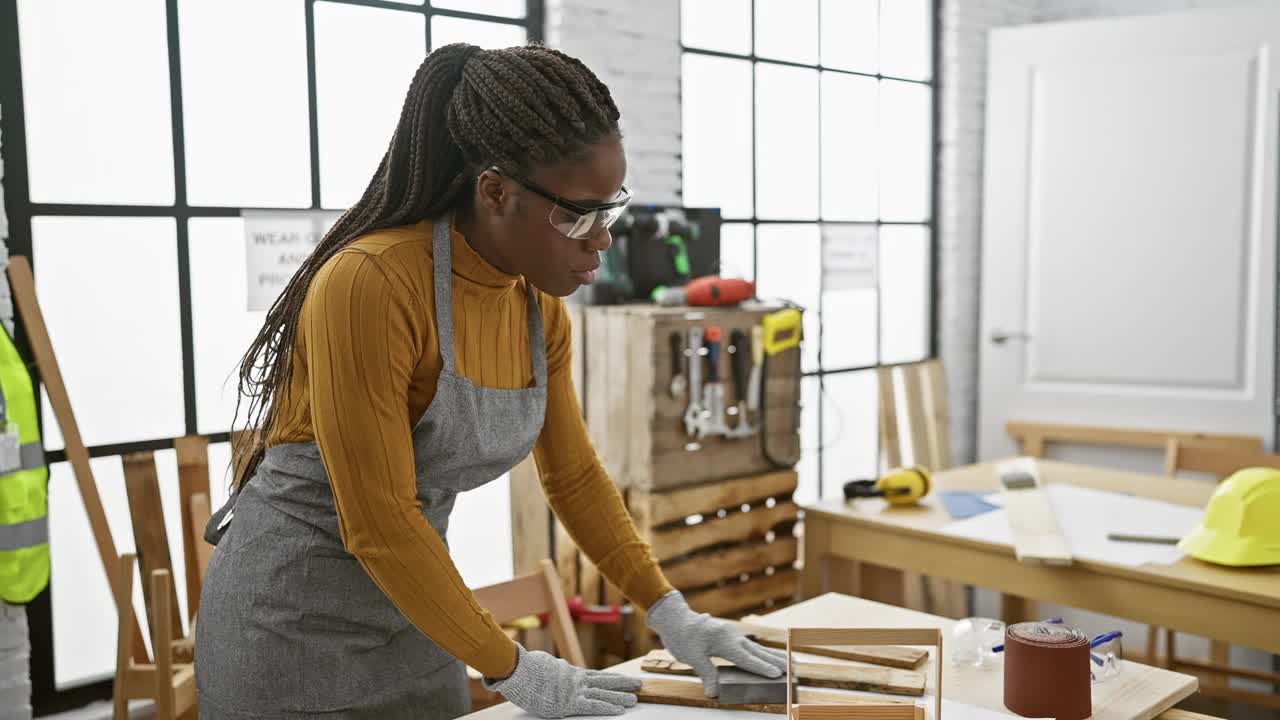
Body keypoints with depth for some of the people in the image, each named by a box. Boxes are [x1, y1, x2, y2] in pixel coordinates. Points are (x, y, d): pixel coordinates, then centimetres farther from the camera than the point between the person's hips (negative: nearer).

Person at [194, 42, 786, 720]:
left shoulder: (540, 305, -5)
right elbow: (376, 523, -25)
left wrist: (669, 613, 1)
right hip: (291, 619, -7)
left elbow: (574, 474, 6)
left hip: (413, 605, 7)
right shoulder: (370, 285, -27)